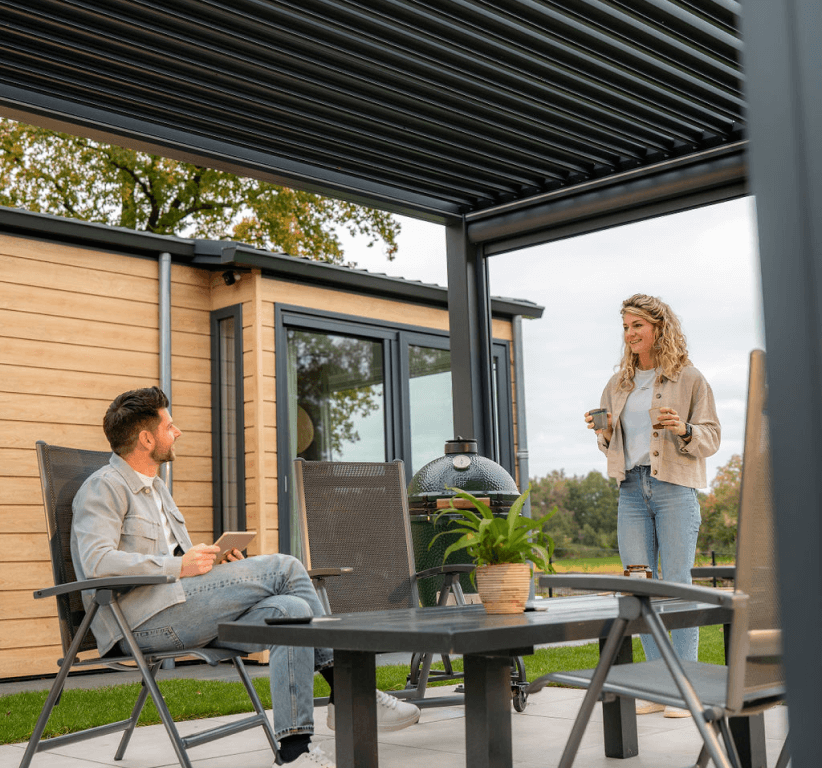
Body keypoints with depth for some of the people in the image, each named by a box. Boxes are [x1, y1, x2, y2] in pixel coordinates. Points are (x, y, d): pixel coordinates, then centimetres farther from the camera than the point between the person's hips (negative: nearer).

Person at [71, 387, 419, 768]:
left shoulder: (155, 487, 27)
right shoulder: (103, 487, -3)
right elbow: (97, 561, -19)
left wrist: (213, 560, 9)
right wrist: (178, 565, -21)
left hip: (180, 611, 9)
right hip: (141, 620, -9)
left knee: (290, 611, -16)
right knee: (284, 568, -18)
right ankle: (348, 692, -14)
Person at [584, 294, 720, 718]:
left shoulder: (689, 378, 3)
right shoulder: (618, 385, 16)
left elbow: (711, 437, 2)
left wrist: (684, 430, -17)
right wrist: (603, 433, 2)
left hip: (675, 488, -5)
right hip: (631, 489, 5)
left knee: (677, 584, -6)